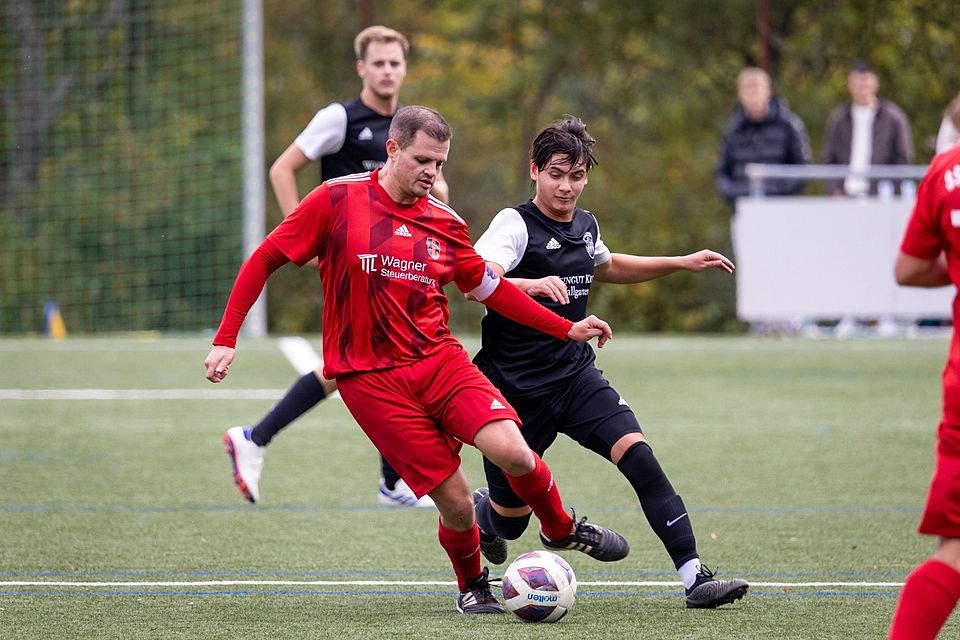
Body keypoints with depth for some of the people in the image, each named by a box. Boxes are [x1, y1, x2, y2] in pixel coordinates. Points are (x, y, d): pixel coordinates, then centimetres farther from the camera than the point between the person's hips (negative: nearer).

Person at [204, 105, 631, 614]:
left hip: (440, 359, 3)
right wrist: (225, 339, -4)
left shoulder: (445, 224, 7)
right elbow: (264, 261, 1)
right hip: (370, 377, -3)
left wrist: (566, 329, 14)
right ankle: (471, 586, 21)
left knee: (511, 452, -21)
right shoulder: (336, 201, -4)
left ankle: (561, 530, 10)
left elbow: (490, 288, 19)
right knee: (455, 502, -10)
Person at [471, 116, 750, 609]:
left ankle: (695, 578, -21)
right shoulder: (516, 223, -13)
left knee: (639, 456, -18)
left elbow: (606, 267, 33)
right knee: (511, 519, 4)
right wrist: (531, 284, -49)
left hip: (575, 377, 5)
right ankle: (480, 511, 43)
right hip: (515, 389, -5)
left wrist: (682, 264, 30)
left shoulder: (585, 226, 9)